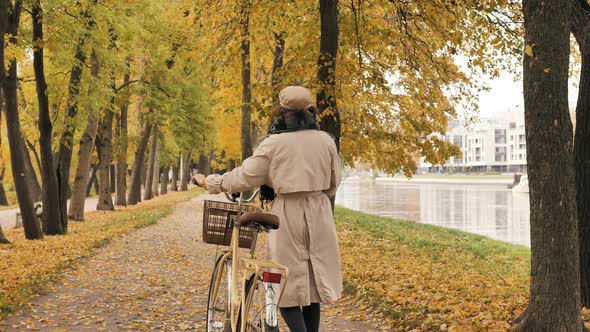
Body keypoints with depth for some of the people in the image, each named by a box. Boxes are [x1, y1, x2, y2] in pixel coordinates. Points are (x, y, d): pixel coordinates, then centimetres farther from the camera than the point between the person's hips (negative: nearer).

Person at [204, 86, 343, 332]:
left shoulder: (274, 142, -9)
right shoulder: (326, 140, 2)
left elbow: (246, 177, -3)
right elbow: (334, 183, 11)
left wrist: (213, 183, 11)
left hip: (288, 215, -4)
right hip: (319, 215, 4)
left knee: (287, 284, 3)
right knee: (312, 282, 15)